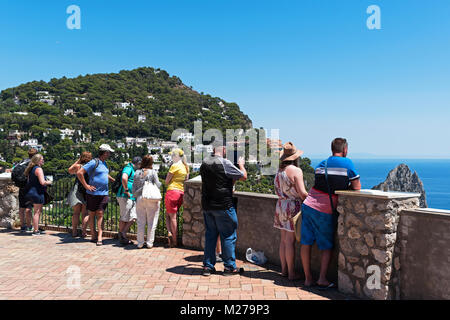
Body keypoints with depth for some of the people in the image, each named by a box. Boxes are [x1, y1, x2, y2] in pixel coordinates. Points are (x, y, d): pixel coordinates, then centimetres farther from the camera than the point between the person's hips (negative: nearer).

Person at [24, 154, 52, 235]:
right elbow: (42, 182, -22)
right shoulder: (38, 169, -13)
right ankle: (35, 231, 0)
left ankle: (36, 229, 22)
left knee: (39, 211, 17)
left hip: (31, 191, 9)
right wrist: (48, 182, -3)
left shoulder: (31, 169, 15)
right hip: (37, 192, -9)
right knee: (37, 212, -4)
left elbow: (29, 181, 20)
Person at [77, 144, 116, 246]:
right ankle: (93, 235, 17)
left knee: (100, 214, -2)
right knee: (92, 214, 7)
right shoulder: (94, 162, -10)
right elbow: (79, 173, -16)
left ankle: (100, 236, -3)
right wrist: (86, 186, -14)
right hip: (93, 193, -5)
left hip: (104, 193, 6)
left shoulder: (104, 163, 15)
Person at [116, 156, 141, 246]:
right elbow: (124, 178, -29)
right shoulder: (128, 168, -9)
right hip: (125, 197, -10)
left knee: (133, 218, 8)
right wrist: (126, 190, -22)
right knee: (124, 218, -4)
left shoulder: (134, 170, 23)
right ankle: (121, 238, 4)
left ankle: (123, 234, 15)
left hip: (132, 197, 10)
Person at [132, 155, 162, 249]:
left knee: (140, 222, 10)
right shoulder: (153, 172, -6)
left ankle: (140, 243, 14)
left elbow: (134, 188, 9)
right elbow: (157, 185, -5)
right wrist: (160, 183, 15)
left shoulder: (137, 173, 5)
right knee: (151, 222, 6)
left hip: (140, 199, 4)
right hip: (151, 199, -4)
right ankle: (149, 243, 9)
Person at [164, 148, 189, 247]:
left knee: (172, 217, -1)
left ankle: (174, 241, -1)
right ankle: (170, 233, 4)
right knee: (168, 214, 17)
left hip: (172, 191, -7)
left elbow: (167, 181, -5)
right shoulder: (185, 167, 15)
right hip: (181, 193, 7)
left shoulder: (175, 166, -7)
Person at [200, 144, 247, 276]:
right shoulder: (225, 163, -14)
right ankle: (229, 266, 11)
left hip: (207, 205, 6)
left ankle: (208, 266, 17)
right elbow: (244, 176, -7)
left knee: (210, 235, 13)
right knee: (228, 236, 5)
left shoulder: (204, 162, 6)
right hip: (223, 206, -6)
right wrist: (241, 164, 12)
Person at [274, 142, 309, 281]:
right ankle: (291, 273, 5)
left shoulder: (279, 171, 10)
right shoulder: (296, 170, -13)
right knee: (290, 241, -3)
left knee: (284, 239, 12)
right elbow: (302, 193, -17)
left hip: (280, 206, 7)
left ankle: (284, 270, 20)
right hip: (293, 207, -7)